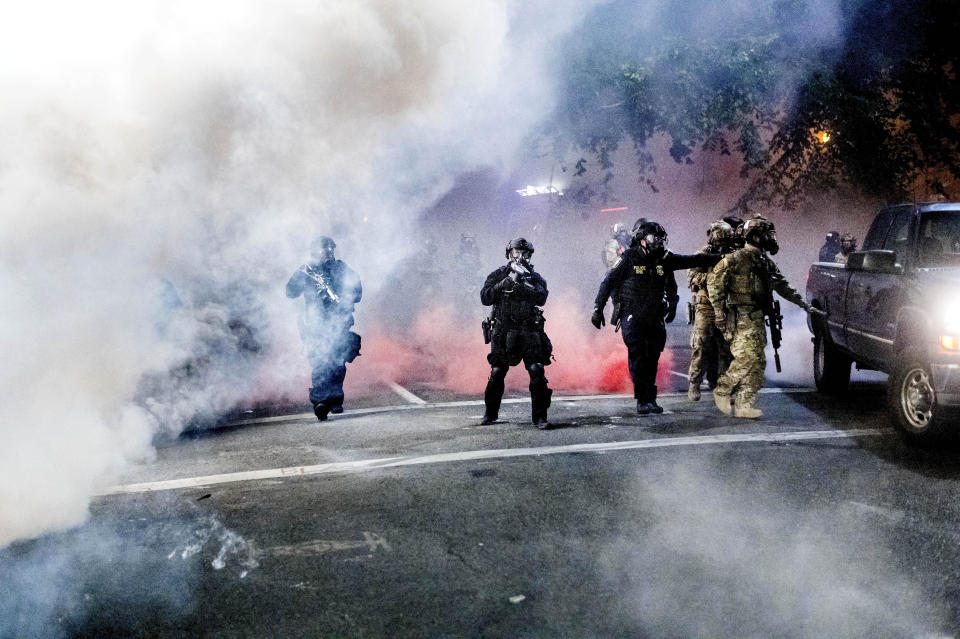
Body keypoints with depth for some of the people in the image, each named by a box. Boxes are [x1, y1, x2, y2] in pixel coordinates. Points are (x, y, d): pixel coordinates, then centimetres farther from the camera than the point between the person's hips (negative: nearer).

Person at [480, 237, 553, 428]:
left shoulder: (534, 277, 7)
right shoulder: (498, 275, 6)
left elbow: (541, 298, -10)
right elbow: (485, 298, -7)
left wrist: (521, 284, -22)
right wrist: (505, 283, -15)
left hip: (529, 332, 0)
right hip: (503, 332, 0)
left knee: (537, 371, -11)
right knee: (497, 373, 5)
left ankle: (539, 417, -6)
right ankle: (490, 414, 23)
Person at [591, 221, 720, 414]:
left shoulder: (664, 259, 6)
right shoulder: (629, 258, -6)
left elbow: (692, 261, 12)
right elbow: (608, 282, -2)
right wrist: (598, 309, -3)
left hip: (655, 318, 5)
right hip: (633, 317, -4)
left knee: (652, 360, 6)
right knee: (637, 357, -13)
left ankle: (650, 399, 15)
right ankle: (642, 400, -11)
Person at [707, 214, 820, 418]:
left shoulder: (766, 263, 16)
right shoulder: (735, 259, -10)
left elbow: (782, 285, 27)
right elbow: (713, 282, -10)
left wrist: (803, 304, 27)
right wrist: (719, 312, -13)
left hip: (756, 319, 8)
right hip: (740, 319, -8)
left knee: (757, 362, 3)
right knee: (747, 358, -16)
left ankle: (743, 405, 7)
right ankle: (722, 391, 2)